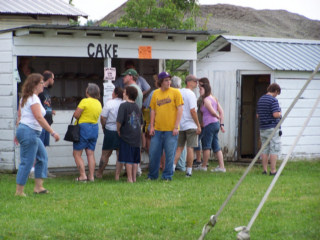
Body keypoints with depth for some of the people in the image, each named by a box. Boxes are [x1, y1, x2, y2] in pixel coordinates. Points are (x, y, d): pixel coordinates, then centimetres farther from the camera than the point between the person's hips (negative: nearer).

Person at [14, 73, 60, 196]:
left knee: (42, 157, 13)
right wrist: (53, 133, -21)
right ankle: (19, 191, -2)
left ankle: (38, 186, 13)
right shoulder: (33, 99, -15)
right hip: (29, 132, -10)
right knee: (26, 162, -6)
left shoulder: (25, 98, 15)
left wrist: (18, 133, 25)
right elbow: (39, 118, -22)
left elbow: (19, 116, 19)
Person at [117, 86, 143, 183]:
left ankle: (130, 179, -1)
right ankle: (134, 178, 15)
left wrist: (118, 130, -3)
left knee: (128, 160, -1)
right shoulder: (138, 107, 8)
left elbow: (119, 121, -17)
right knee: (135, 159, 11)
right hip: (137, 136, 6)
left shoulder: (123, 106, -11)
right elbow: (141, 123, 14)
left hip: (126, 136, -6)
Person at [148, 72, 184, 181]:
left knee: (170, 154, 0)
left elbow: (180, 109, -4)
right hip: (157, 129, 3)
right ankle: (152, 175, 20)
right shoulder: (155, 93, 9)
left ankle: (167, 176, 11)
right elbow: (153, 110, 13)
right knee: (153, 153, 7)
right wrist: (151, 126, 5)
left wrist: (176, 127, -9)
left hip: (171, 130, -3)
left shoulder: (175, 92, -1)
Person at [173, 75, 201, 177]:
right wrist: (198, 125, -12)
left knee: (179, 147, 11)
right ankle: (189, 171, 2)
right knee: (190, 148, -1)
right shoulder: (190, 94, -12)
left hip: (180, 125, 6)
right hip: (190, 125, -6)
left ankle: (173, 166, 0)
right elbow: (192, 111, -18)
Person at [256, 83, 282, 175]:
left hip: (263, 129, 8)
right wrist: (280, 114, -1)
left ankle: (265, 170, 8)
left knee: (265, 149, 9)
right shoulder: (273, 100, -13)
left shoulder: (261, 100, 12)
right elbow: (275, 114, -21)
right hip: (273, 128, -8)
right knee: (275, 150, -4)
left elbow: (258, 115, 16)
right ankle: (273, 170, -6)